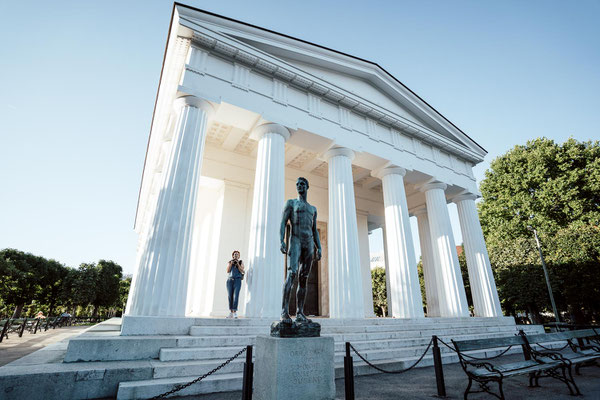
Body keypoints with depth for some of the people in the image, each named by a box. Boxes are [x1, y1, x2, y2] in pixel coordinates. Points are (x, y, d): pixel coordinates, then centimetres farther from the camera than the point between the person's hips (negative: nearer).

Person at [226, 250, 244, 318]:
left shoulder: (241, 262, 10)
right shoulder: (229, 262, 15)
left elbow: (242, 271, -5)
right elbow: (228, 271, 2)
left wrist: (238, 264, -11)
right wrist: (231, 263, -8)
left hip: (237, 280, -3)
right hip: (230, 280, 3)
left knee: (236, 296, -15)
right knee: (230, 296, 0)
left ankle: (235, 312, -17)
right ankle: (231, 313, 6)